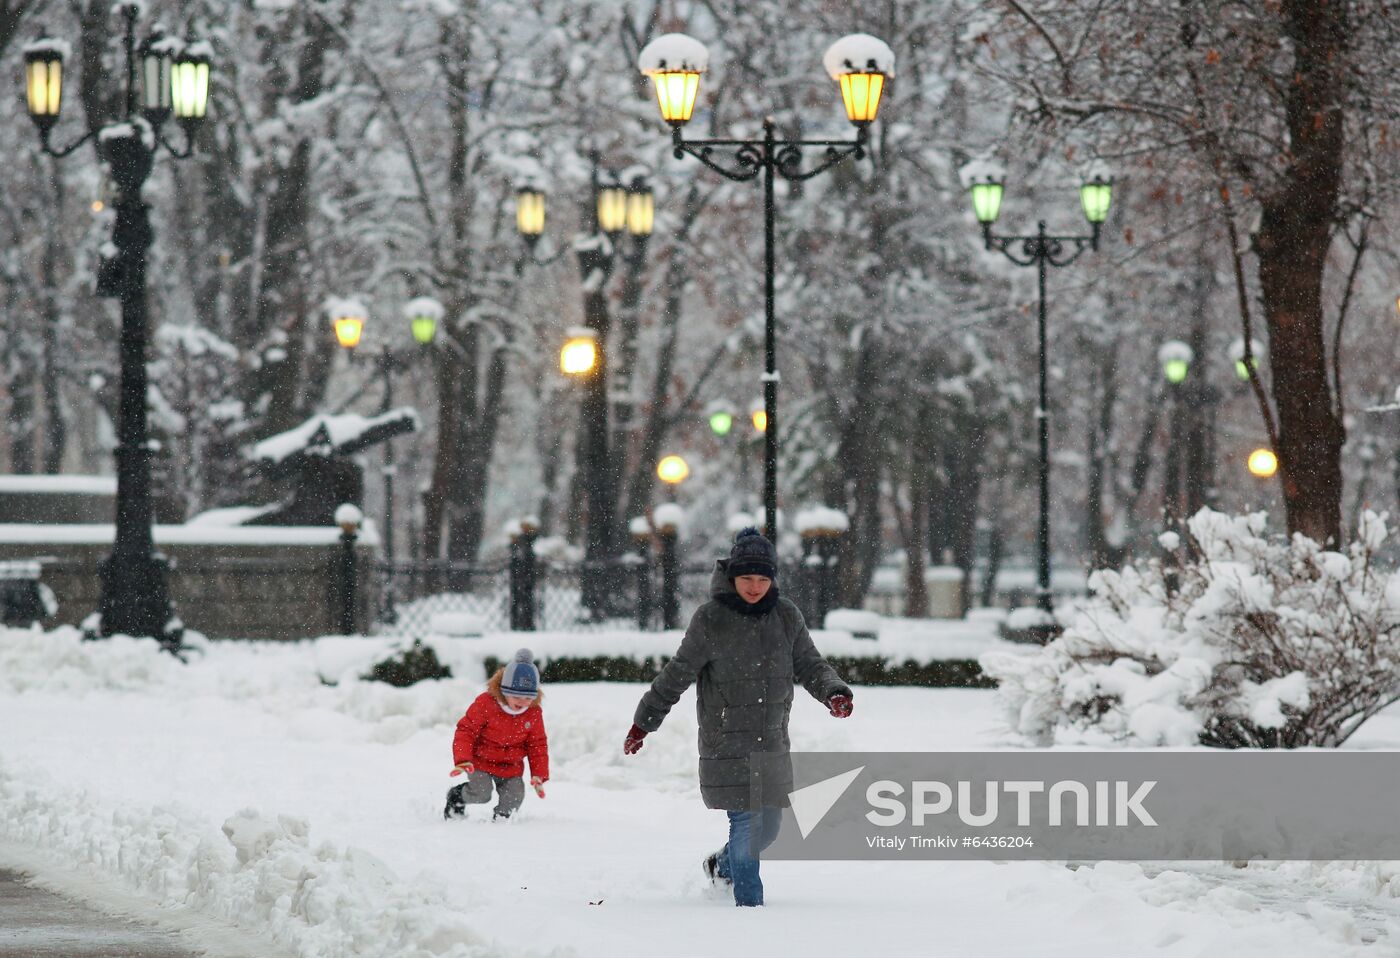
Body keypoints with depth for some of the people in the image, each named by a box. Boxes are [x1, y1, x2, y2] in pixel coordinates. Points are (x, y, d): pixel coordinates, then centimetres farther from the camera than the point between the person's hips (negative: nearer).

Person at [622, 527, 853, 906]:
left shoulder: (786, 616, 4)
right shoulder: (711, 619, -8)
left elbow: (810, 665, 8)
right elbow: (677, 674, 0)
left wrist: (834, 692, -13)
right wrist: (644, 722, 4)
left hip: (773, 743, 5)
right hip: (728, 743, -5)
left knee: (769, 826, 13)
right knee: (746, 824, -10)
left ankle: (722, 866, 41)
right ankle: (749, 903, 1)